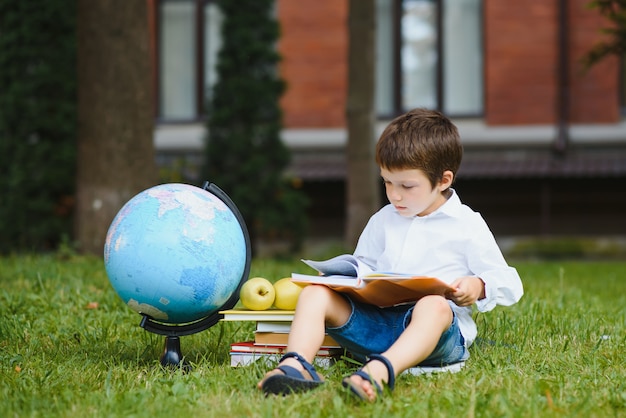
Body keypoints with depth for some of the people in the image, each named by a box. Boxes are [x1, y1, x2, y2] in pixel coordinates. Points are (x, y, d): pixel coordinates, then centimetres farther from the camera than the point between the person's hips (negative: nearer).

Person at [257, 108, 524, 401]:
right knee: (315, 294, -15)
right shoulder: (382, 221, 21)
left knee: (434, 305, -40)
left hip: (436, 332, -5)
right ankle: (296, 364, -41)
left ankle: (380, 371, -66)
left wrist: (478, 286, -12)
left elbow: (508, 281, 9)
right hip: (376, 320, 5)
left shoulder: (467, 226, 8)